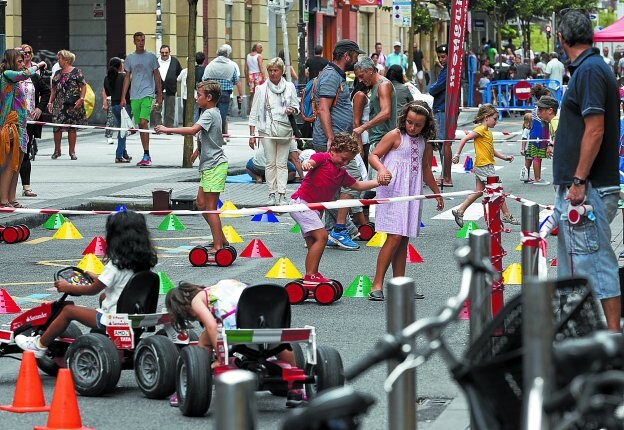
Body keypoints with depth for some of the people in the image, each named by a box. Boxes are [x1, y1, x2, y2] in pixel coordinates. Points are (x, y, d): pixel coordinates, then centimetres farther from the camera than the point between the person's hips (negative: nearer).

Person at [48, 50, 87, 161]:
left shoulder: (76, 72, 0)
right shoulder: (57, 73, 16)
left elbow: (83, 86, -4)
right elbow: (53, 89, 18)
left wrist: (81, 99, -15)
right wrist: (50, 101, 8)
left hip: (72, 104, -4)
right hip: (58, 105, 4)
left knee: (72, 127, 1)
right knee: (57, 127, -1)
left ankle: (72, 152, 7)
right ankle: (57, 150, 9)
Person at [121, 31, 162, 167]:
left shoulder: (151, 56, 3)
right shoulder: (130, 58, 11)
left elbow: (157, 76, 8)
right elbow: (127, 77, 14)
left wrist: (159, 95, 4)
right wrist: (123, 97, 8)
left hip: (147, 94, -4)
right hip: (134, 96, 4)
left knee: (143, 122, -18)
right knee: (140, 125, 7)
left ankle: (146, 155, -18)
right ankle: (146, 155, 14)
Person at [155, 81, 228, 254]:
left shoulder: (210, 113, -16)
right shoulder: (210, 113, 16)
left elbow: (193, 130, -31)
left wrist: (168, 130, -29)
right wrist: (198, 150, 40)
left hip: (215, 166, -10)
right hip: (209, 166, 10)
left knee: (210, 207, -7)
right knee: (201, 203, 14)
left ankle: (218, 246, -4)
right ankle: (221, 239, 20)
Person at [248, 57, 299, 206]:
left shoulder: (289, 87, 6)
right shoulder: (262, 89, 4)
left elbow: (296, 107, 14)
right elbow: (254, 113, 5)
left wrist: (292, 111, -11)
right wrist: (252, 134, -1)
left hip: (284, 130, 0)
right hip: (267, 129, 0)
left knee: (282, 163, 0)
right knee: (270, 163, 1)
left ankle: (282, 195, -1)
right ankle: (272, 194, 6)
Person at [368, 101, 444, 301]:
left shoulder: (424, 144, 14)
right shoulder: (395, 136, -4)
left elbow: (426, 170, 27)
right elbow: (373, 155, -7)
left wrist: (437, 192, 33)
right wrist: (381, 169, -28)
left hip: (413, 194, 7)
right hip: (393, 191, -7)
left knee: (404, 239, 8)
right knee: (394, 237, -14)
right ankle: (377, 285, -13)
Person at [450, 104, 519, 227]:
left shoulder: (488, 131, 16)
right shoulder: (481, 129, -14)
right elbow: (464, 139, -19)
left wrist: (504, 157, 16)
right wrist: (457, 154, -23)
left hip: (487, 165, 10)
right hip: (483, 165, -10)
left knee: (479, 191, 11)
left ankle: (459, 211, 12)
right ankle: (507, 216, 2)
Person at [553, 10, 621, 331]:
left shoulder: (589, 70, -15)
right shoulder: (586, 68, 15)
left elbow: (595, 130, -21)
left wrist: (579, 181, -21)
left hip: (588, 188, -10)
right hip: (574, 187, 10)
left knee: (595, 260, -9)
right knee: (571, 260, 16)